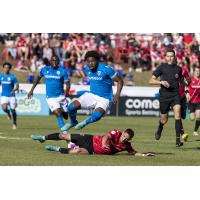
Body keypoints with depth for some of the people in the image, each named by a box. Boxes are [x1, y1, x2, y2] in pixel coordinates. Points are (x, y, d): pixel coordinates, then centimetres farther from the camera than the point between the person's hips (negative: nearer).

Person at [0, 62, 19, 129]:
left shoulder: (12, 77, -7)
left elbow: (17, 86, -11)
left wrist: (14, 90, -31)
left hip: (12, 96, -2)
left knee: (13, 110, 2)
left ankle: (14, 123, 24)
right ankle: (8, 113, 16)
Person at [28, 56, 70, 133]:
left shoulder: (62, 71, -4)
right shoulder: (45, 69, 2)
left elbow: (67, 83, -6)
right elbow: (38, 78, 18)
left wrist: (67, 91, -26)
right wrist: (32, 90, 17)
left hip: (61, 96, 1)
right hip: (51, 97, -1)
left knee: (65, 116, 7)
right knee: (58, 114, -21)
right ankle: (65, 132, -19)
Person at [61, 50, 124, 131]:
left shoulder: (106, 69, -18)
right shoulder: (87, 69, 0)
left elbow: (119, 81, -11)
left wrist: (117, 95, -22)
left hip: (103, 99, -5)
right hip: (91, 95, 5)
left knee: (96, 116, -35)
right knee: (71, 107, -13)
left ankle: (86, 121, 0)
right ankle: (73, 122, 19)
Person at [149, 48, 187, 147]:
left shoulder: (178, 69, 4)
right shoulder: (162, 67, -2)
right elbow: (151, 80, -3)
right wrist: (161, 82, -20)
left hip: (175, 95, 1)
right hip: (164, 96, -1)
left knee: (177, 112, -22)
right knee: (164, 119, 9)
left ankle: (178, 139, -23)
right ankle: (159, 129, 47)